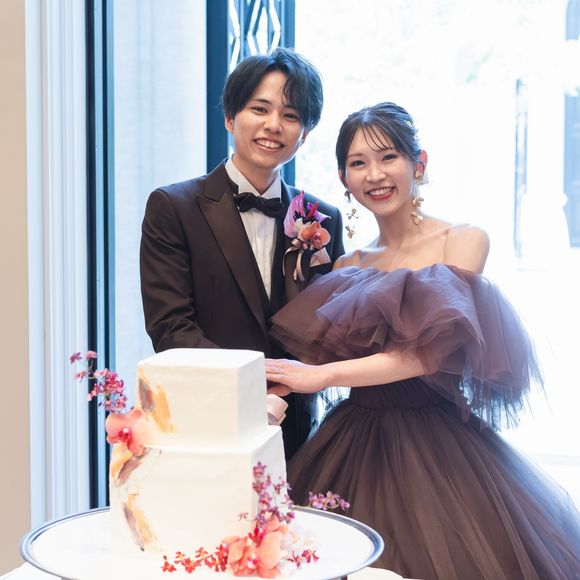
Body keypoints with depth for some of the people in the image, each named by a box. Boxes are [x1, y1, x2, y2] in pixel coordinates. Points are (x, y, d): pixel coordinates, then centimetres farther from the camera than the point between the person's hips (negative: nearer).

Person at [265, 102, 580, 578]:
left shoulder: (464, 240, -3)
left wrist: (323, 374, -23)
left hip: (435, 447, -4)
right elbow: (315, 364, 6)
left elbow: (434, 348, -17)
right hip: (356, 446, 4)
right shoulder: (349, 266, 12)